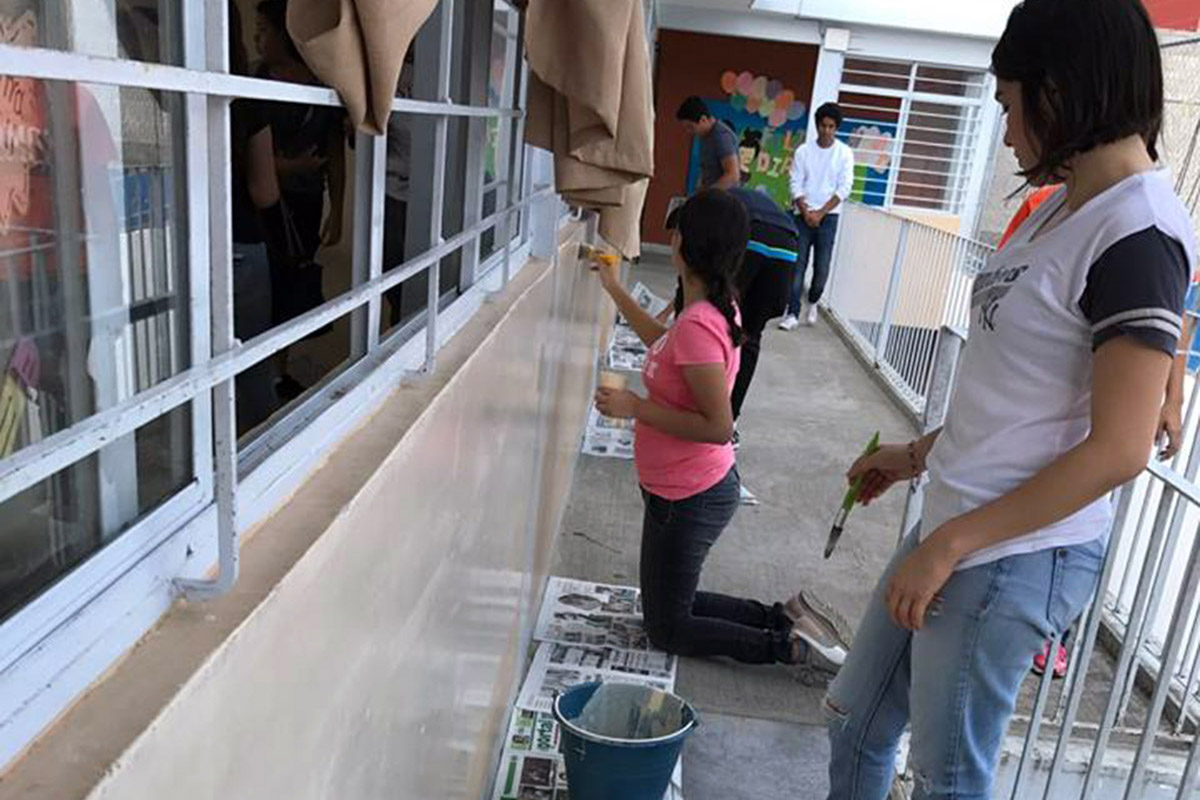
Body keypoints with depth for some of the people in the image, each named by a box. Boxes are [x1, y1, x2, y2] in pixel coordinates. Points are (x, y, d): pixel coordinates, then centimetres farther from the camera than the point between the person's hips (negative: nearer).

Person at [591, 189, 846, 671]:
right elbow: (664, 342, 21)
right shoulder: (715, 308, 0)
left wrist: (634, 407, -24)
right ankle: (781, 620, 20)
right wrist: (614, 289, 25)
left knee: (667, 630, 10)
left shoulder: (698, 325, -29)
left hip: (689, 500, -9)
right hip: (700, 487, 9)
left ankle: (789, 647, 7)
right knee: (669, 604, 26)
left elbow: (718, 427, -30)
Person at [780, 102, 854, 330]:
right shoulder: (803, 151, 2)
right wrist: (806, 212, -12)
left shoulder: (844, 153, 0)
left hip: (828, 217, 0)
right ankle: (792, 314, -2)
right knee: (797, 266, -4)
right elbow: (795, 184, 0)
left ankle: (812, 302, 25)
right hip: (803, 215, 1)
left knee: (822, 268, -2)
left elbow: (844, 189, -5)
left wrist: (820, 213, -11)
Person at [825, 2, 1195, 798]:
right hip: (958, 527, 9)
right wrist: (920, 454, 17)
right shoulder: (1068, 206, 10)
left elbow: (1119, 448, -21)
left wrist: (951, 544, -18)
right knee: (856, 720, 21)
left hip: (1015, 555, -9)